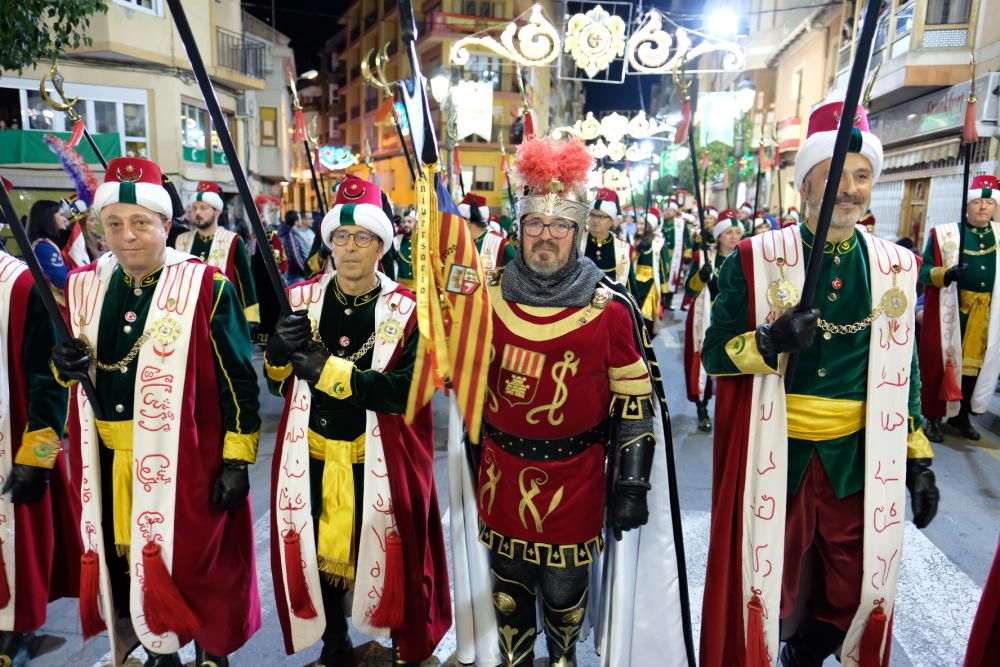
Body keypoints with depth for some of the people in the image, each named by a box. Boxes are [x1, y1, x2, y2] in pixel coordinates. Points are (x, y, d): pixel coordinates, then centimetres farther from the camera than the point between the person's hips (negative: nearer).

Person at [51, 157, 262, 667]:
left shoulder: (207, 287, -12)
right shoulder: (85, 286, 5)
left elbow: (237, 380, -11)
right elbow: (75, 370, 18)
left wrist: (237, 460, -13)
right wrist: (68, 366, -7)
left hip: (184, 459, -5)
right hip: (106, 461, 5)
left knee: (194, 563, 9)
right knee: (122, 563, 18)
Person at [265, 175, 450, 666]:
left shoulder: (406, 310, -9)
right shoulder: (300, 299, 1)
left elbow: (406, 391, -21)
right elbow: (277, 383, 4)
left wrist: (329, 370, -24)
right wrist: (280, 351, -18)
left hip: (379, 459, -3)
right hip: (312, 455, 3)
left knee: (386, 553, 10)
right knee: (319, 552, 16)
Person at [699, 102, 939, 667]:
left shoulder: (897, 268, 3)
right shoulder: (755, 259, -7)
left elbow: (904, 371, 10)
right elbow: (714, 353, -6)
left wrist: (918, 459, 8)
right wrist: (768, 342, -25)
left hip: (860, 459, 4)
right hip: (774, 455, -3)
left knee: (853, 593, 18)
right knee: (762, 585, 10)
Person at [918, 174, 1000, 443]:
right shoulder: (944, 234, -4)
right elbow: (924, 270, -7)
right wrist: (947, 273, -25)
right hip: (949, 310, -4)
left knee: (976, 363, 10)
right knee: (941, 361, 1)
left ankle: (962, 415, 25)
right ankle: (934, 418, 13)